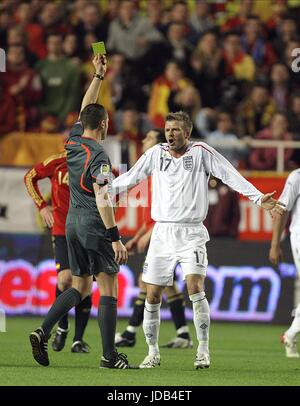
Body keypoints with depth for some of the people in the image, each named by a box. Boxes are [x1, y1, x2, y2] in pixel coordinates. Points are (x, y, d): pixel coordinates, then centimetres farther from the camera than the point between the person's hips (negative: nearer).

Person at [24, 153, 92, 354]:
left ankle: (79, 339, 10)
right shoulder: (57, 163, -5)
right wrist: (42, 205, 3)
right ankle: (62, 327, 8)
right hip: (62, 230, -1)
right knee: (65, 278, -18)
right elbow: (30, 177, 11)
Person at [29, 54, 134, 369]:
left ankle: (43, 332, -3)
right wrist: (115, 238, -23)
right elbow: (102, 199, -22)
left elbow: (85, 109, 24)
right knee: (108, 289, -2)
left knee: (80, 286, 13)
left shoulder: (73, 141, 5)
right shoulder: (97, 155, -16)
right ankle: (109, 356, -4)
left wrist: (99, 75, 25)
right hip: (94, 224, -8)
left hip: (73, 222, 8)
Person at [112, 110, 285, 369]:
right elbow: (130, 178, 17)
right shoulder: (156, 153, 7)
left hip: (191, 233, -3)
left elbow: (230, 176, -8)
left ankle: (203, 351, -12)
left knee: (195, 287, -20)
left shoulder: (200, 152, -2)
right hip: (162, 233, 3)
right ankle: (153, 352, 15)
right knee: (152, 295, 1)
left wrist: (258, 198, -17)